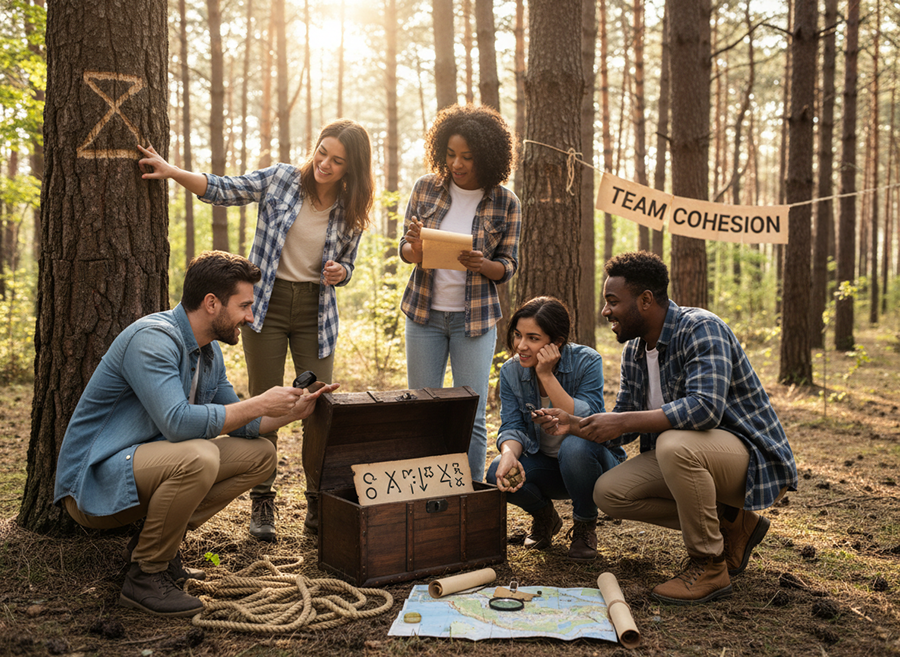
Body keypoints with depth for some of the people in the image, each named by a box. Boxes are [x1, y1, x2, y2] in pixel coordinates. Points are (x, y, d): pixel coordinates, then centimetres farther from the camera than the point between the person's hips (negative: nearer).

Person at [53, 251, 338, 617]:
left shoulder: (209, 351, 9)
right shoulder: (153, 339, -22)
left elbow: (236, 424, 16)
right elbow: (178, 422, -33)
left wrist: (291, 412, 1)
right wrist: (260, 404, -24)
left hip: (144, 466, 9)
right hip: (94, 483, -9)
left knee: (259, 454, 3)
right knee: (198, 457, -35)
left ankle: (152, 542, 4)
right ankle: (145, 576, -14)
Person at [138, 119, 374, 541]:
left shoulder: (351, 212, 1)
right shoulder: (281, 179, -5)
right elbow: (219, 190, -3)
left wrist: (338, 272, -11)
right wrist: (172, 172, -16)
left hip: (316, 312, 2)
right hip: (266, 303, -1)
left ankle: (318, 506, 13)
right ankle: (262, 504, 14)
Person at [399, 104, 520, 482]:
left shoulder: (505, 203, -4)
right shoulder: (426, 188, 0)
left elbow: (508, 267, 1)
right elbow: (405, 251, 5)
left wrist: (481, 264, -22)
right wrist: (416, 249, -19)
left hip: (476, 317, -2)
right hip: (424, 312, 2)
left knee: (472, 418, -1)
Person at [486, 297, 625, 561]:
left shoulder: (586, 361, -20)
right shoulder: (511, 371, -8)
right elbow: (512, 426, -12)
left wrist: (547, 376, -35)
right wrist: (509, 453, -35)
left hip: (590, 461, -3)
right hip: (545, 465, 4)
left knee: (575, 445, -37)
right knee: (499, 474, -26)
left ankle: (585, 525, -7)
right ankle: (544, 516, 10)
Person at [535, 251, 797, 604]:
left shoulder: (700, 328, -20)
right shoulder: (633, 351, 6)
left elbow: (705, 407, -36)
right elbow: (622, 430, 11)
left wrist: (624, 420, -33)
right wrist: (573, 424, -7)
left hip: (753, 456, -9)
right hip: (688, 456, 9)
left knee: (675, 444, -38)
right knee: (608, 492, -6)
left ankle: (709, 567, -17)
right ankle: (731, 525, 7)